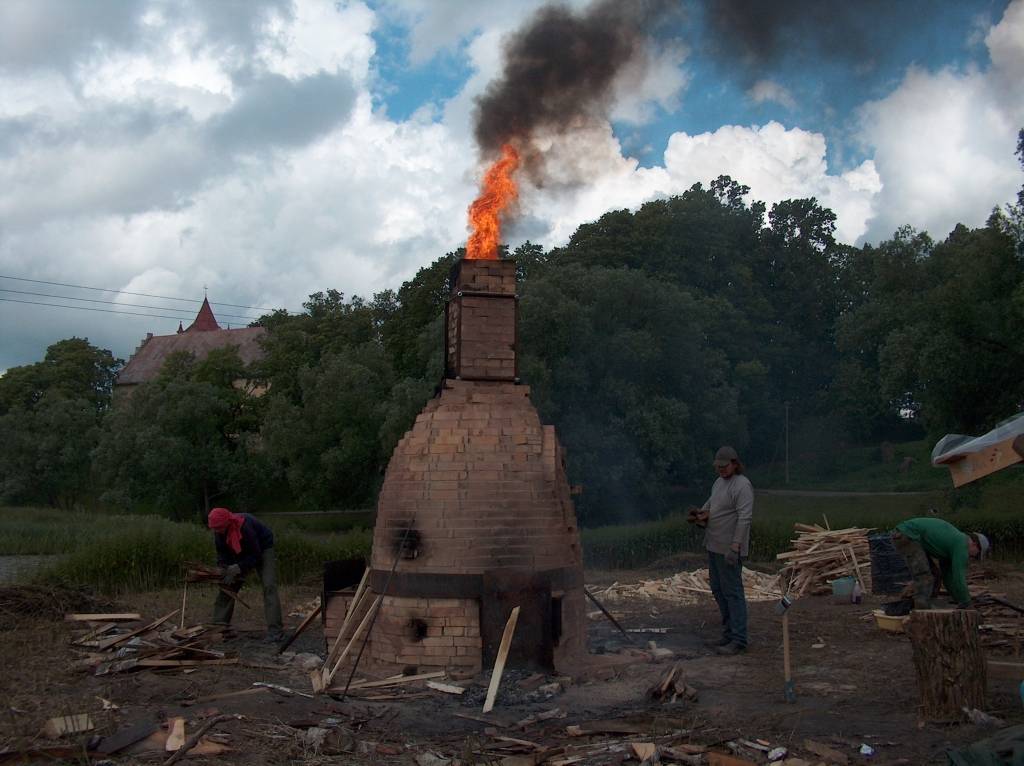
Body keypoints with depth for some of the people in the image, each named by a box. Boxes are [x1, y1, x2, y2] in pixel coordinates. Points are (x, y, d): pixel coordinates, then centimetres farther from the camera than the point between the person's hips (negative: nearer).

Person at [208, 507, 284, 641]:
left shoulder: (245, 526, -37)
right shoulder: (219, 532, -16)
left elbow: (255, 555, -30)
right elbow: (222, 553, -5)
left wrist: (238, 568, -34)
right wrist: (223, 567, -22)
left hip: (262, 549, -7)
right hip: (242, 554, 7)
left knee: (269, 587, -20)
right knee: (227, 586, 1)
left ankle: (275, 630, -23)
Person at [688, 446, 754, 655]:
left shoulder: (742, 485, -15)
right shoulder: (719, 482, 14)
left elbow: (744, 518, -22)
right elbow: (711, 502, 30)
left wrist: (735, 547, -27)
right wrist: (702, 513, 7)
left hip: (729, 549, -10)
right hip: (714, 546, 10)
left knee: (732, 592, -8)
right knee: (718, 590, 16)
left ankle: (738, 640, -4)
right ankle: (729, 632, 26)